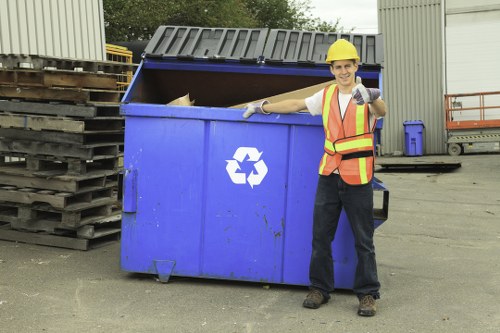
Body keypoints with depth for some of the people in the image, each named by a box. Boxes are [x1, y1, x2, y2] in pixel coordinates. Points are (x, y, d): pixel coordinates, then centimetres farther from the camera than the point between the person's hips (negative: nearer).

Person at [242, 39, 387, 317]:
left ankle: (368, 294, 14)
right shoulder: (326, 96, 9)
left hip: (358, 178, -4)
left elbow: (382, 110, -27)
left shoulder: (366, 96, -6)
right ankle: (320, 288, 21)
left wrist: (371, 97, -49)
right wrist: (263, 107, 17)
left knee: (363, 239, 2)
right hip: (329, 175, 4)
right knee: (321, 235, 8)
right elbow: (296, 105, 18)